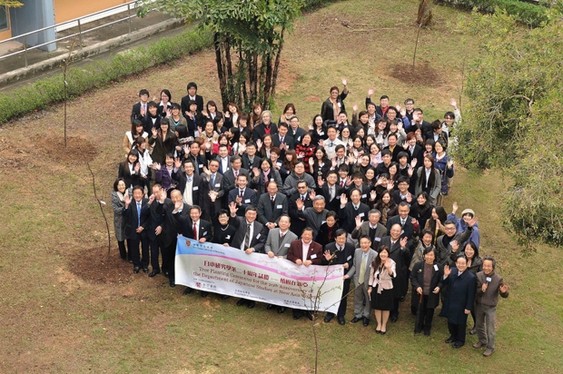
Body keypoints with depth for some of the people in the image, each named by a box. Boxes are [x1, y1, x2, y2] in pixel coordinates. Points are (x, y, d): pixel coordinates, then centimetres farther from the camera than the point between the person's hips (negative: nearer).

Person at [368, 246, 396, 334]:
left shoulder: (391, 263, -16)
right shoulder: (375, 263, -3)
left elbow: (393, 276, -32)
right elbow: (371, 275, 8)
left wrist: (388, 268, -50)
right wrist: (370, 287, 7)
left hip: (386, 288, -3)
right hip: (376, 287, 3)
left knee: (385, 308, 11)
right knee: (377, 307, 13)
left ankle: (384, 325, 30)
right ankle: (378, 324, 33)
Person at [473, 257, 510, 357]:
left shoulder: (498, 279, -20)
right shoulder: (478, 275, -14)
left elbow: (504, 296, -12)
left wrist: (504, 292, -36)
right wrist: (481, 290, -29)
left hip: (491, 307, -3)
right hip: (479, 305, 3)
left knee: (490, 329, 8)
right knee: (479, 325, 22)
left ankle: (490, 347, 27)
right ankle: (482, 341, 46)